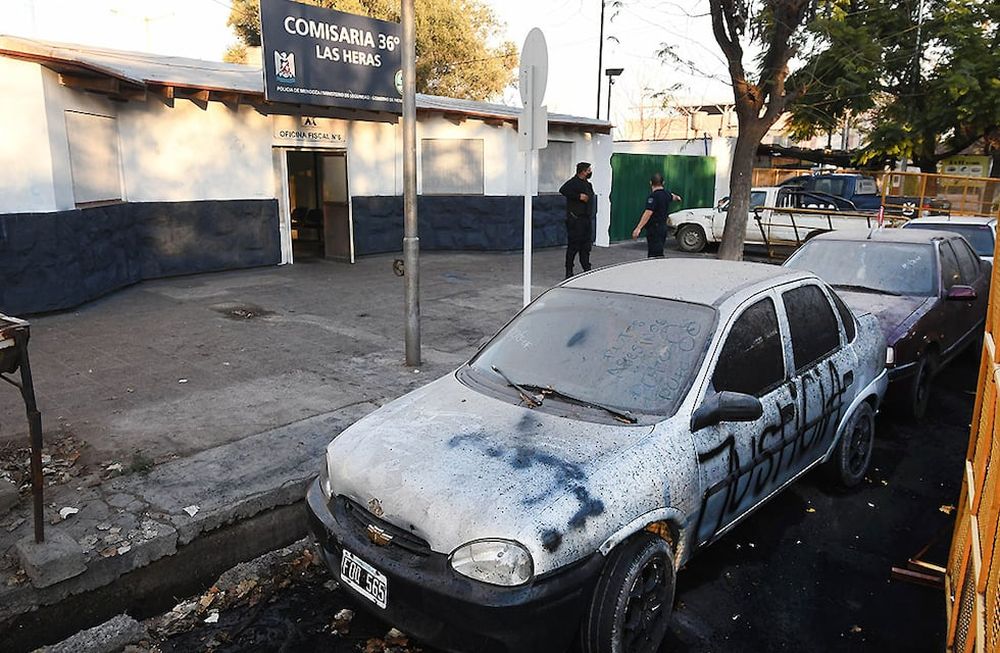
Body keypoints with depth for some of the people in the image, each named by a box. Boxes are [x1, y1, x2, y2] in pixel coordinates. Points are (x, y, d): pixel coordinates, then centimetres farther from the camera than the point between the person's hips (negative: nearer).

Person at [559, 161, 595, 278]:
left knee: (586, 246, 11)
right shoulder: (574, 182, -10)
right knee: (573, 245, -6)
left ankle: (587, 269, 17)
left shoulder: (587, 183, 18)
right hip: (575, 219, -9)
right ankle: (569, 271, 0)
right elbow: (563, 190, -25)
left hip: (586, 218, 9)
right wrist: (578, 196, -24)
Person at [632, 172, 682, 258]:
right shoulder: (666, 193, 11)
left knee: (653, 255, -13)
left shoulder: (653, 196, -16)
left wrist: (638, 228, -31)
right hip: (663, 227, 9)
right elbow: (672, 196, 37)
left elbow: (648, 213, -27)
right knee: (659, 253, 14)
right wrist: (677, 197, 62)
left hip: (654, 229, -9)